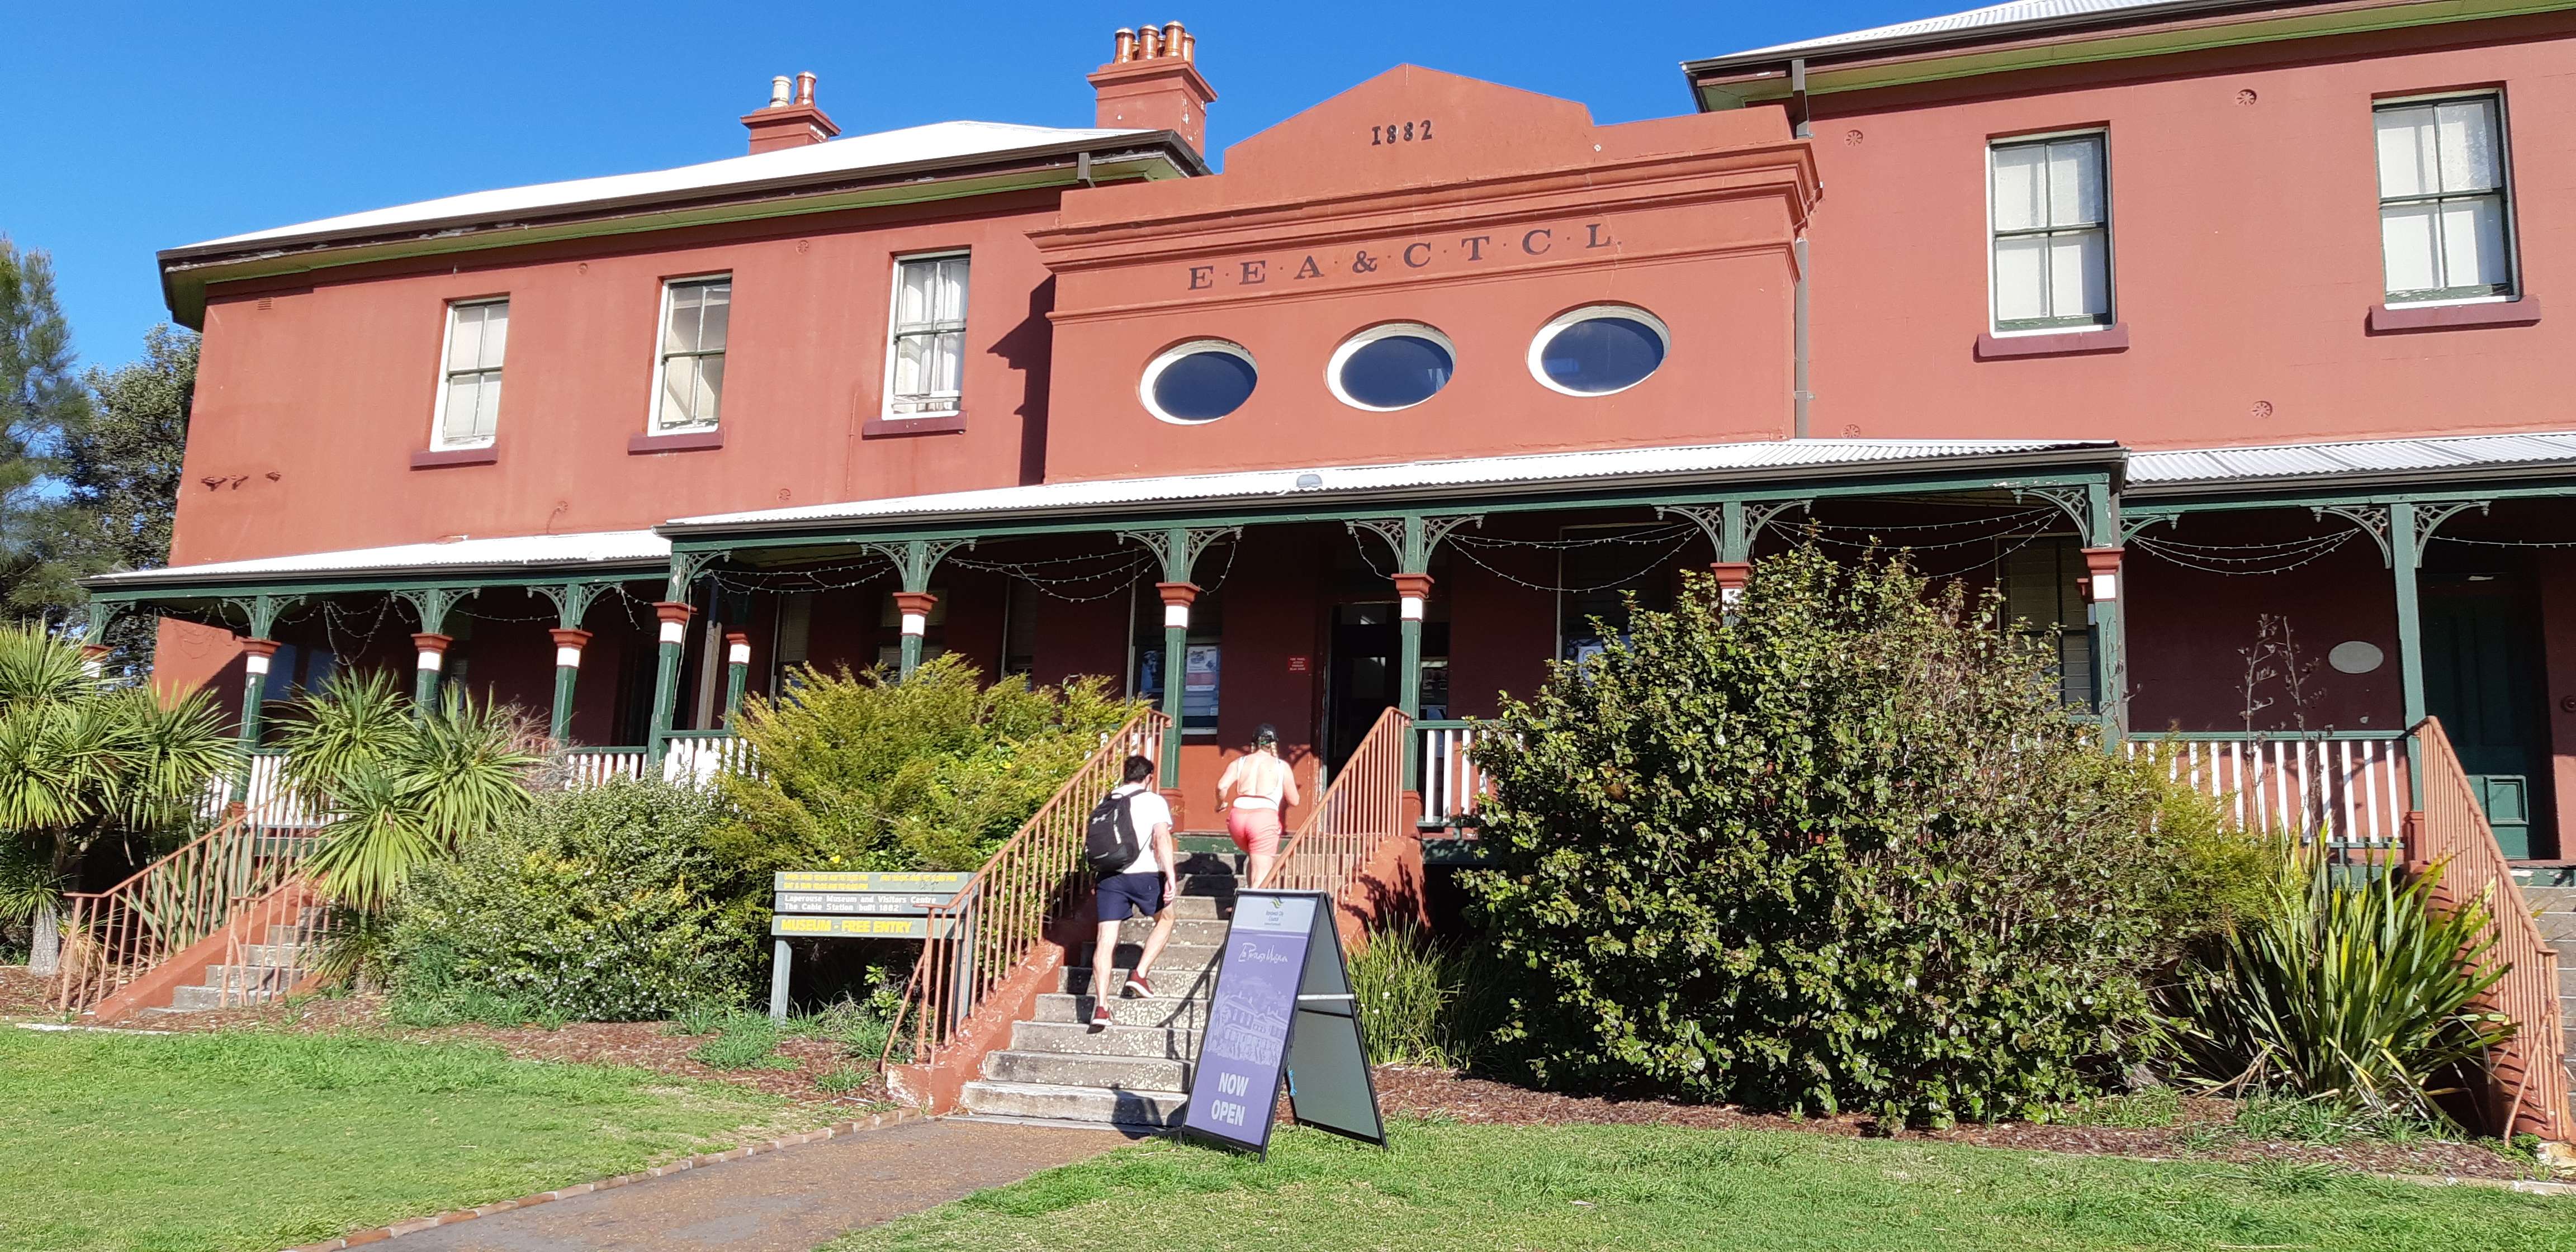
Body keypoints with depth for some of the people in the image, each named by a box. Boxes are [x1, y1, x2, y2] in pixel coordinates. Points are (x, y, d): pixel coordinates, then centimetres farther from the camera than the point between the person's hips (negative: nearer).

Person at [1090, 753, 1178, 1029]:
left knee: (1106, 939, 0)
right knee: (1166, 918, 22)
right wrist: (1171, 877, -14)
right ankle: (1140, 975, 10)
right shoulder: (1153, 801, 4)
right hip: (1143, 873, -3)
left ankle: (1101, 1006, -9)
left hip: (1108, 874, 3)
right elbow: (1161, 838, -9)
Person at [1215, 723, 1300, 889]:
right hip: (1264, 818, -4)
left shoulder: (1240, 762, 13)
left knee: (1256, 858, 28)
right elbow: (1294, 800, 7)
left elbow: (1222, 786, -2)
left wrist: (1221, 803, 16)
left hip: (1238, 816, 4)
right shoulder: (1282, 766, 8)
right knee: (1262, 874, -2)